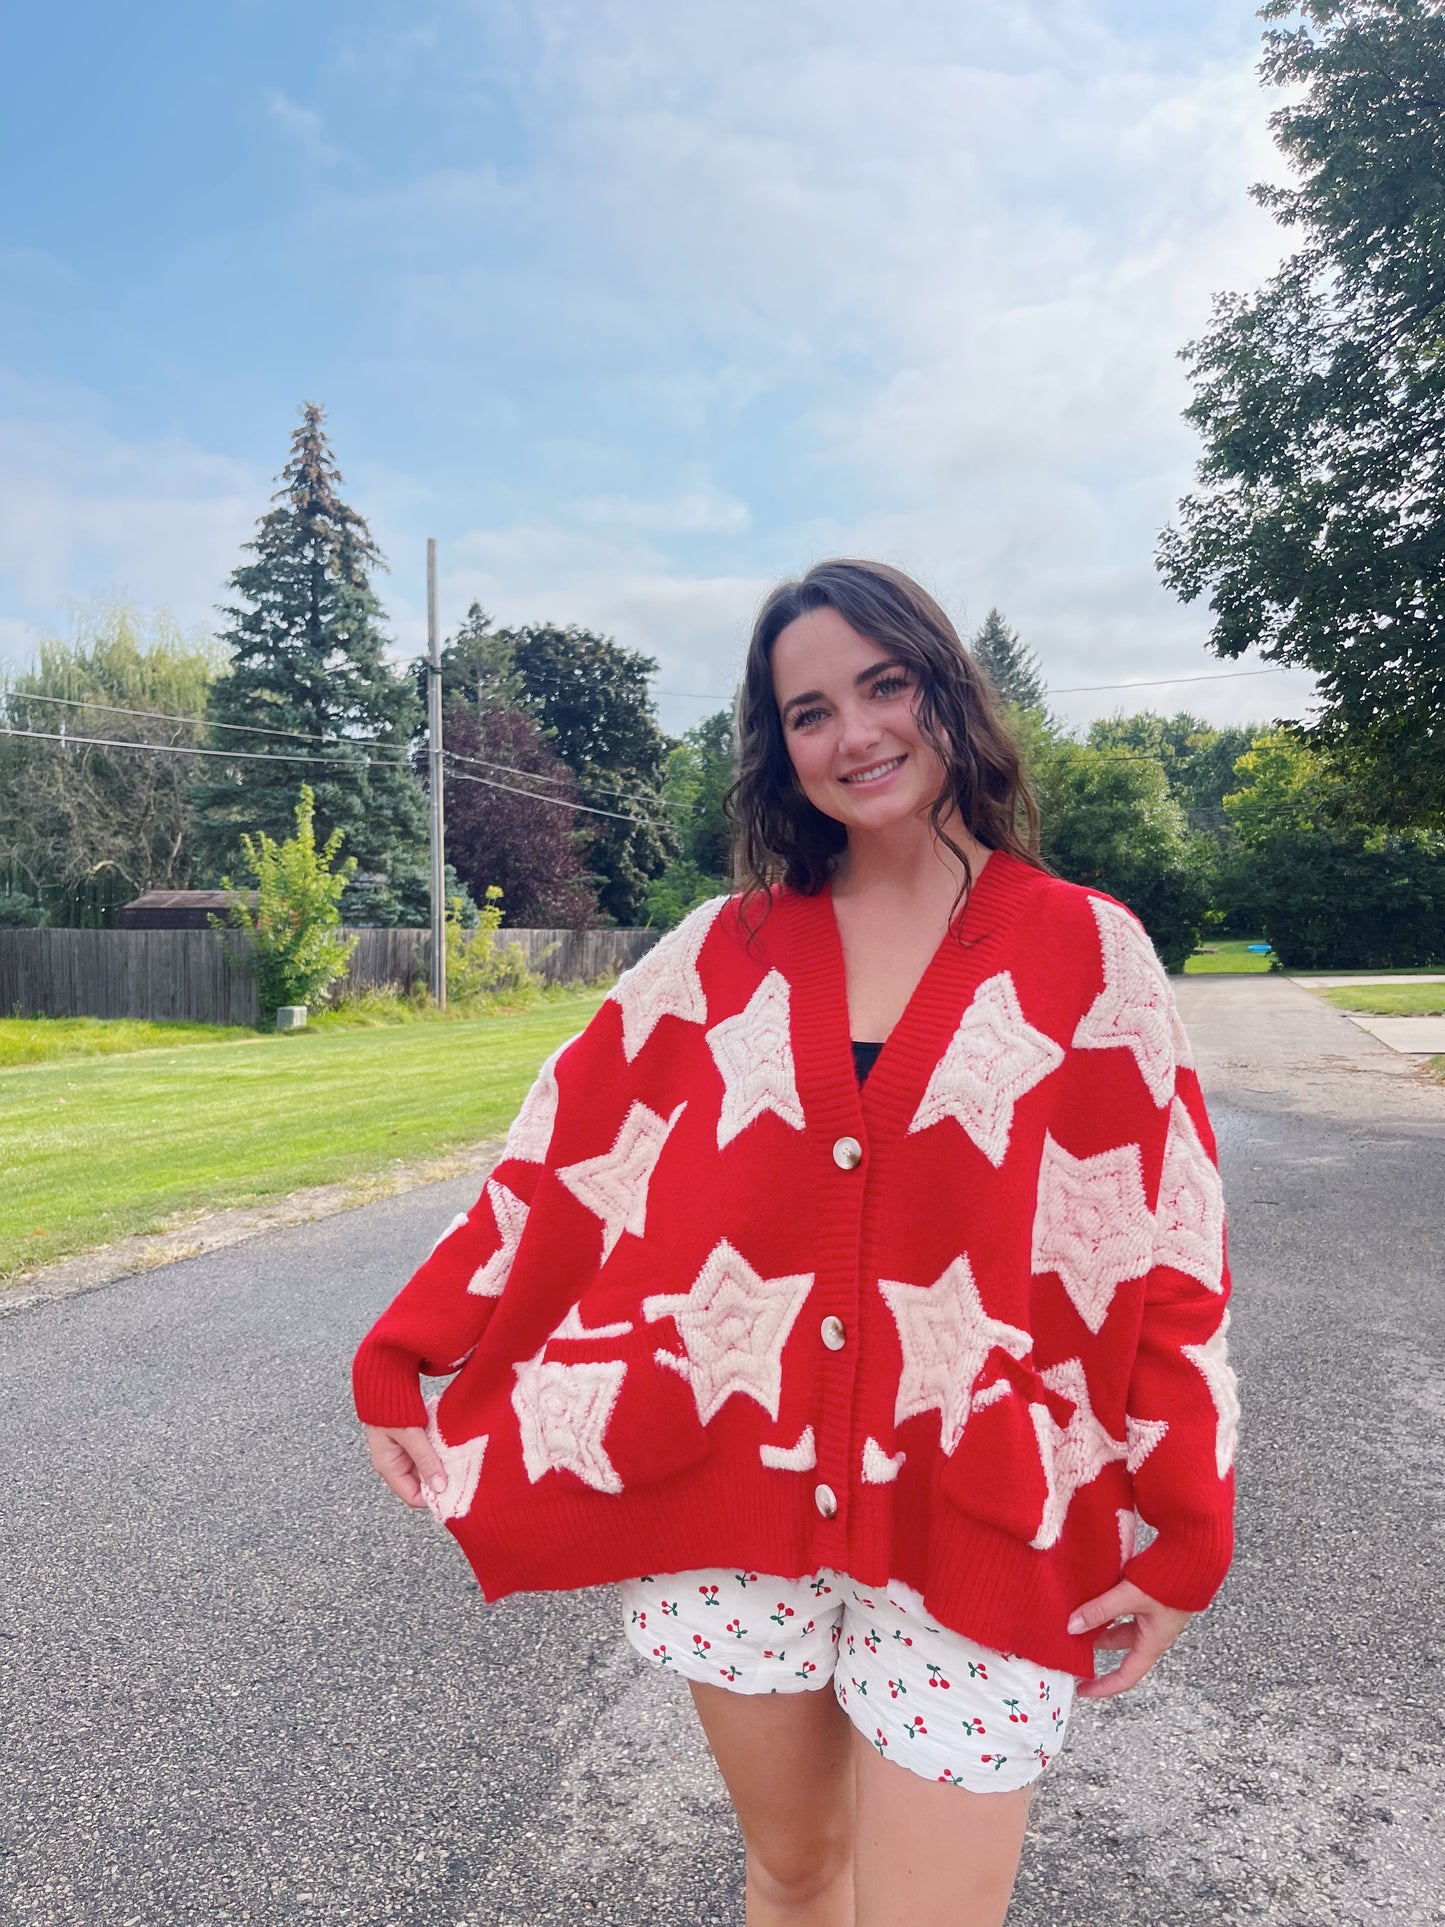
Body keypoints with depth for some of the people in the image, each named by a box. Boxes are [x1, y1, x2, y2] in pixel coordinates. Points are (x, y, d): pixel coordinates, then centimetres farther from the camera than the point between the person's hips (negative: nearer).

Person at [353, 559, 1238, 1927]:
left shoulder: (1083, 951, -4)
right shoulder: (727, 949, 1)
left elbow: (1167, 1245, -2)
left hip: (973, 1523, -2)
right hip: (727, 1494, 2)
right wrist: (399, 1362, 0)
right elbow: (561, 1165, 2)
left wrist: (1184, 1534, -3)